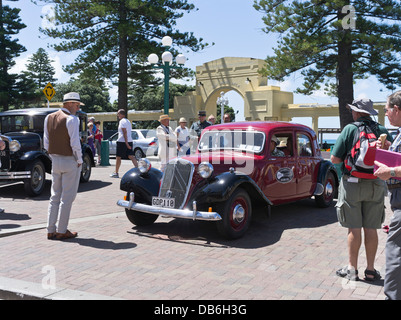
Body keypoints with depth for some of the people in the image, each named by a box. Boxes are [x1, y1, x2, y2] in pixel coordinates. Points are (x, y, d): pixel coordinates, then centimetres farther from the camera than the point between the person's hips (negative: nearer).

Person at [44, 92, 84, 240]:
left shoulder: (49, 118, 9)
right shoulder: (71, 119, -15)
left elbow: (46, 143, 11)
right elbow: (75, 144, -18)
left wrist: (53, 156, 15)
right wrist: (79, 161, -7)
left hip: (55, 161, 7)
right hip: (70, 161, -7)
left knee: (55, 196, 14)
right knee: (67, 197, 1)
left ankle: (51, 230, 18)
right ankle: (62, 231, 8)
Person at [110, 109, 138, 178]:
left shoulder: (122, 121, -9)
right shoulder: (128, 121, 18)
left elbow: (124, 132, -18)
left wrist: (126, 143, -23)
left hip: (122, 141, -8)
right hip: (129, 141, 8)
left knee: (118, 157, 4)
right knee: (131, 156, -1)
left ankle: (116, 173, 12)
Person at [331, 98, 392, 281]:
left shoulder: (350, 129, -8)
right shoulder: (382, 131, 2)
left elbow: (335, 159, -9)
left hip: (352, 183, -3)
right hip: (375, 185, 3)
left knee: (354, 228, 3)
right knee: (371, 229, 9)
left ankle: (352, 269, 11)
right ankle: (370, 270, 16)